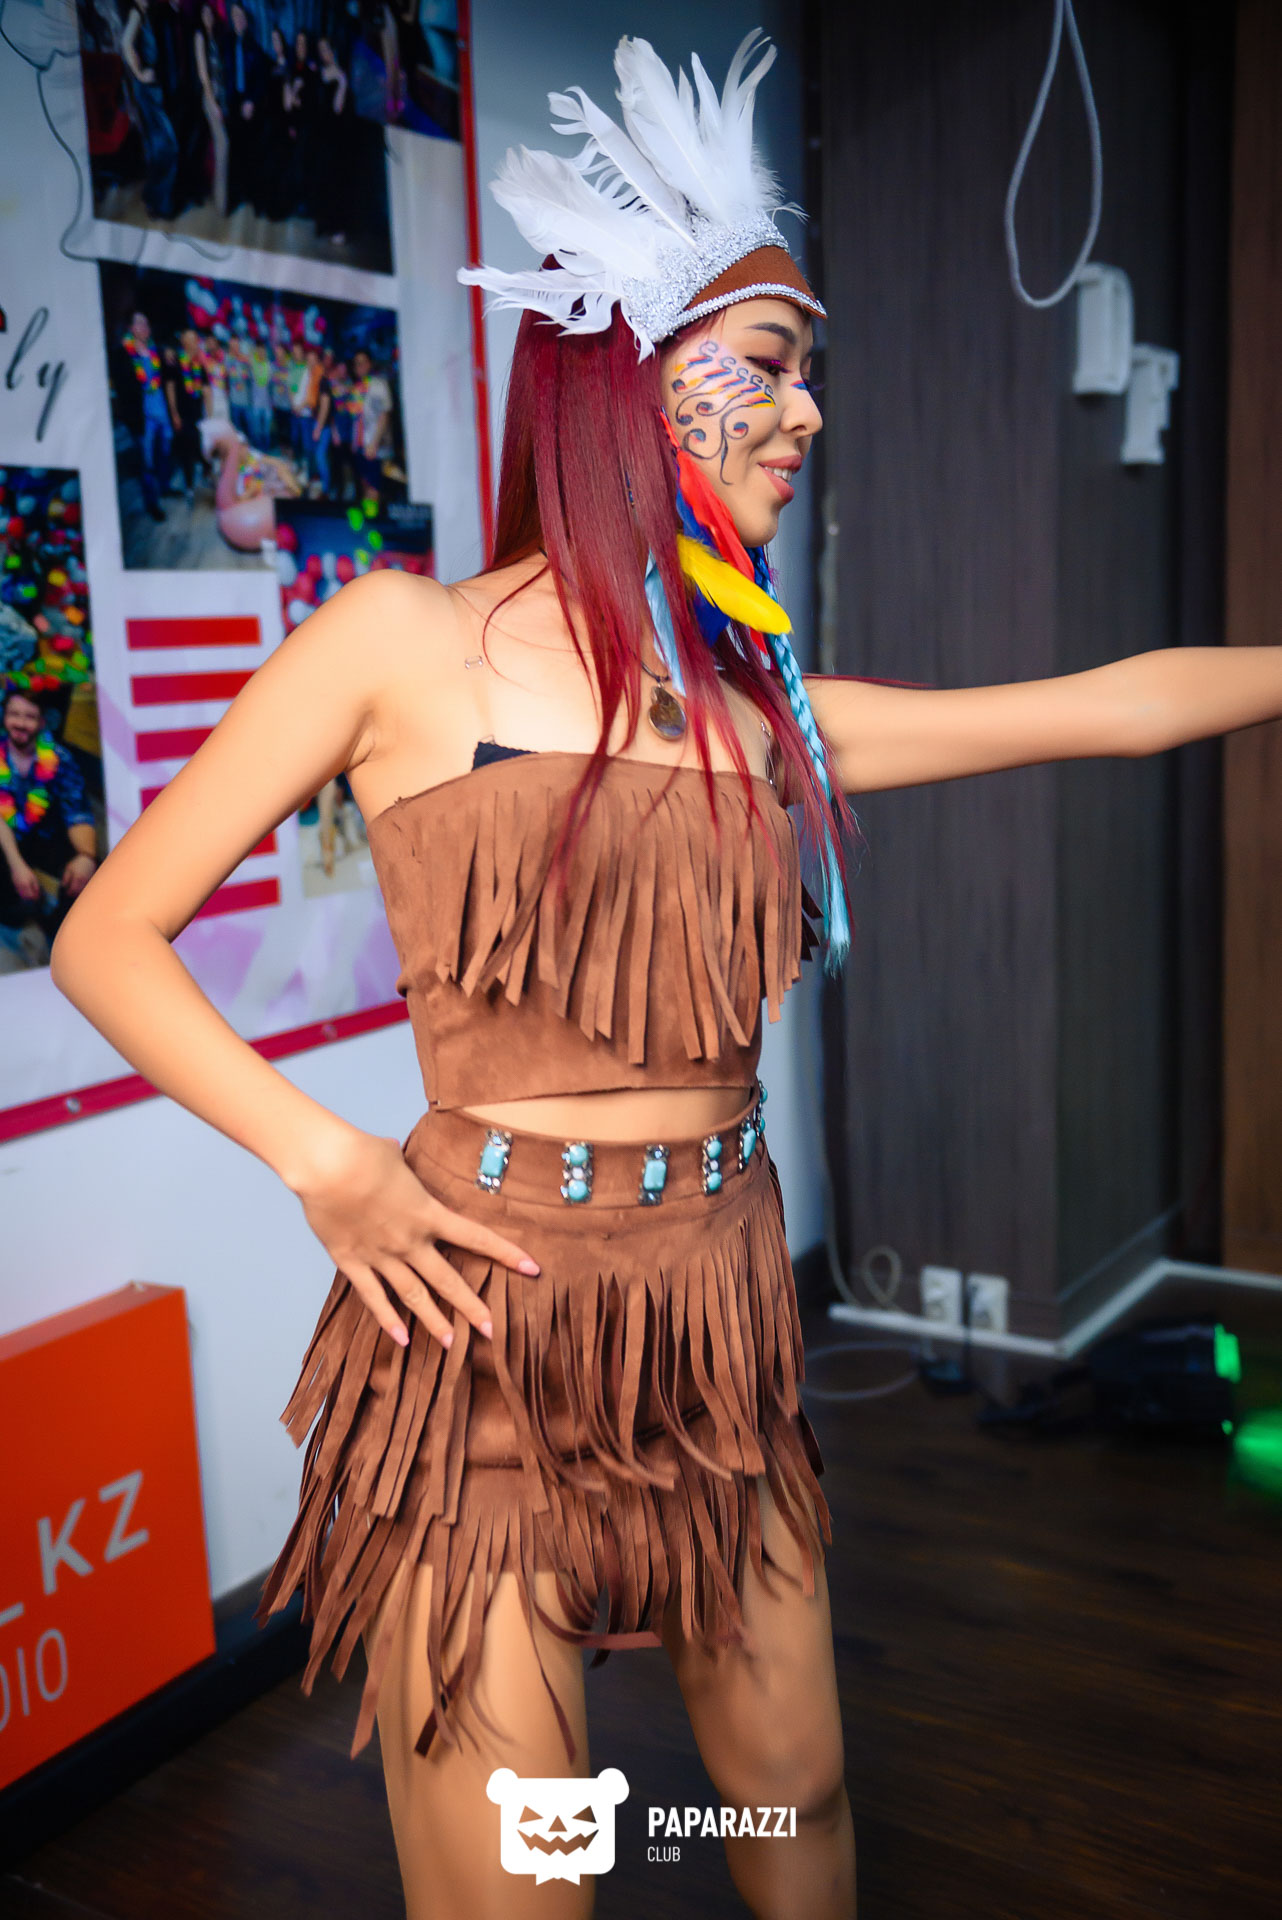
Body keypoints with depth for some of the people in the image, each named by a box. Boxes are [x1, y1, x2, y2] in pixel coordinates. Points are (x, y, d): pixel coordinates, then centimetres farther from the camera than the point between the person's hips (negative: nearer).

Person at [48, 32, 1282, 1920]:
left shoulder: (758, 708, 7)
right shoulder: (407, 646, -6)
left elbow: (1116, 702, 12)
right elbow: (107, 935, -3)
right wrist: (329, 1169, -13)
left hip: (724, 1317, 5)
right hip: (486, 1321, -5)